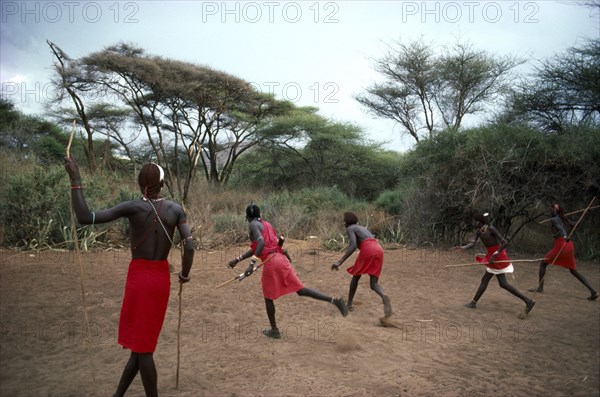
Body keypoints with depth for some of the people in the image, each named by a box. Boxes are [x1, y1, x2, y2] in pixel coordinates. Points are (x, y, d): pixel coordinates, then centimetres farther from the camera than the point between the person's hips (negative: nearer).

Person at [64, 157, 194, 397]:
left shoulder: (132, 207, -11)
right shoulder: (175, 210, -2)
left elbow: (84, 218, -15)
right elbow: (189, 247, -7)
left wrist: (75, 180, -9)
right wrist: (184, 274, 11)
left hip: (139, 278, -4)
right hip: (162, 279, 5)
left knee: (141, 344, 6)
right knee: (143, 341, 17)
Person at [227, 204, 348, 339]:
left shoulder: (253, 224, 0)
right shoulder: (266, 224, 25)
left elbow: (261, 242, -20)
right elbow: (256, 248, 31)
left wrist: (252, 263, -24)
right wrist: (238, 259, 35)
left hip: (270, 262, -7)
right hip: (281, 259, 7)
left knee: (268, 298, 12)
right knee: (300, 289, 4)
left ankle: (274, 330, 21)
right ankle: (334, 300, -10)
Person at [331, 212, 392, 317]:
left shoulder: (349, 228, 9)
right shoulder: (362, 228, 34)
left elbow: (353, 246, -8)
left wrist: (340, 262, -11)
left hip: (367, 250, -6)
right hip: (379, 250, 6)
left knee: (356, 276, 18)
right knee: (374, 284, 5)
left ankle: (349, 304, 21)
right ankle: (384, 297, -29)